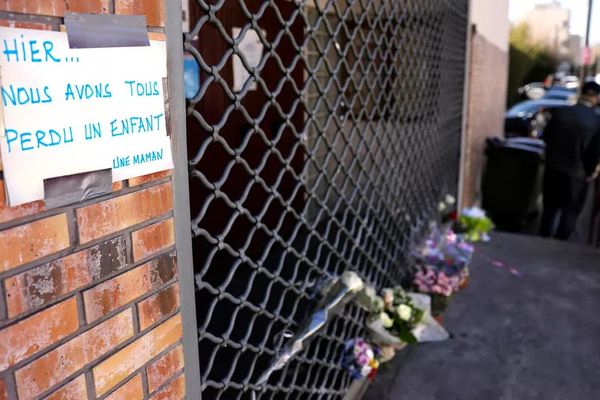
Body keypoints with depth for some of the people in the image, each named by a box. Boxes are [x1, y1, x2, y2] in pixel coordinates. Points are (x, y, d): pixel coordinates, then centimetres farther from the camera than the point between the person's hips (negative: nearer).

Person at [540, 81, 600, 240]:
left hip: (553, 168, 3)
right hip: (576, 174, -3)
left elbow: (546, 137, 2)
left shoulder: (560, 112, -6)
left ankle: (544, 238, 28)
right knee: (570, 211, 13)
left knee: (550, 207, 18)